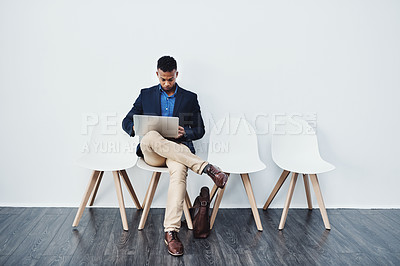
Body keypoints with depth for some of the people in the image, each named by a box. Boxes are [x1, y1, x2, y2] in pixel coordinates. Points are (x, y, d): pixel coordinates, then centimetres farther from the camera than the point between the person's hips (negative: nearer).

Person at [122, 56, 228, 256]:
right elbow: (127, 121, 18)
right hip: (151, 153, 1)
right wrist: (135, 128, -8)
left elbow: (200, 130, 14)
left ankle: (171, 232, -38)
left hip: (178, 148, -1)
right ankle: (206, 167, -38)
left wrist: (185, 132, -11)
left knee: (179, 170, -38)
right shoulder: (146, 95, 18)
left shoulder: (190, 98, 15)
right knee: (151, 137, -37)